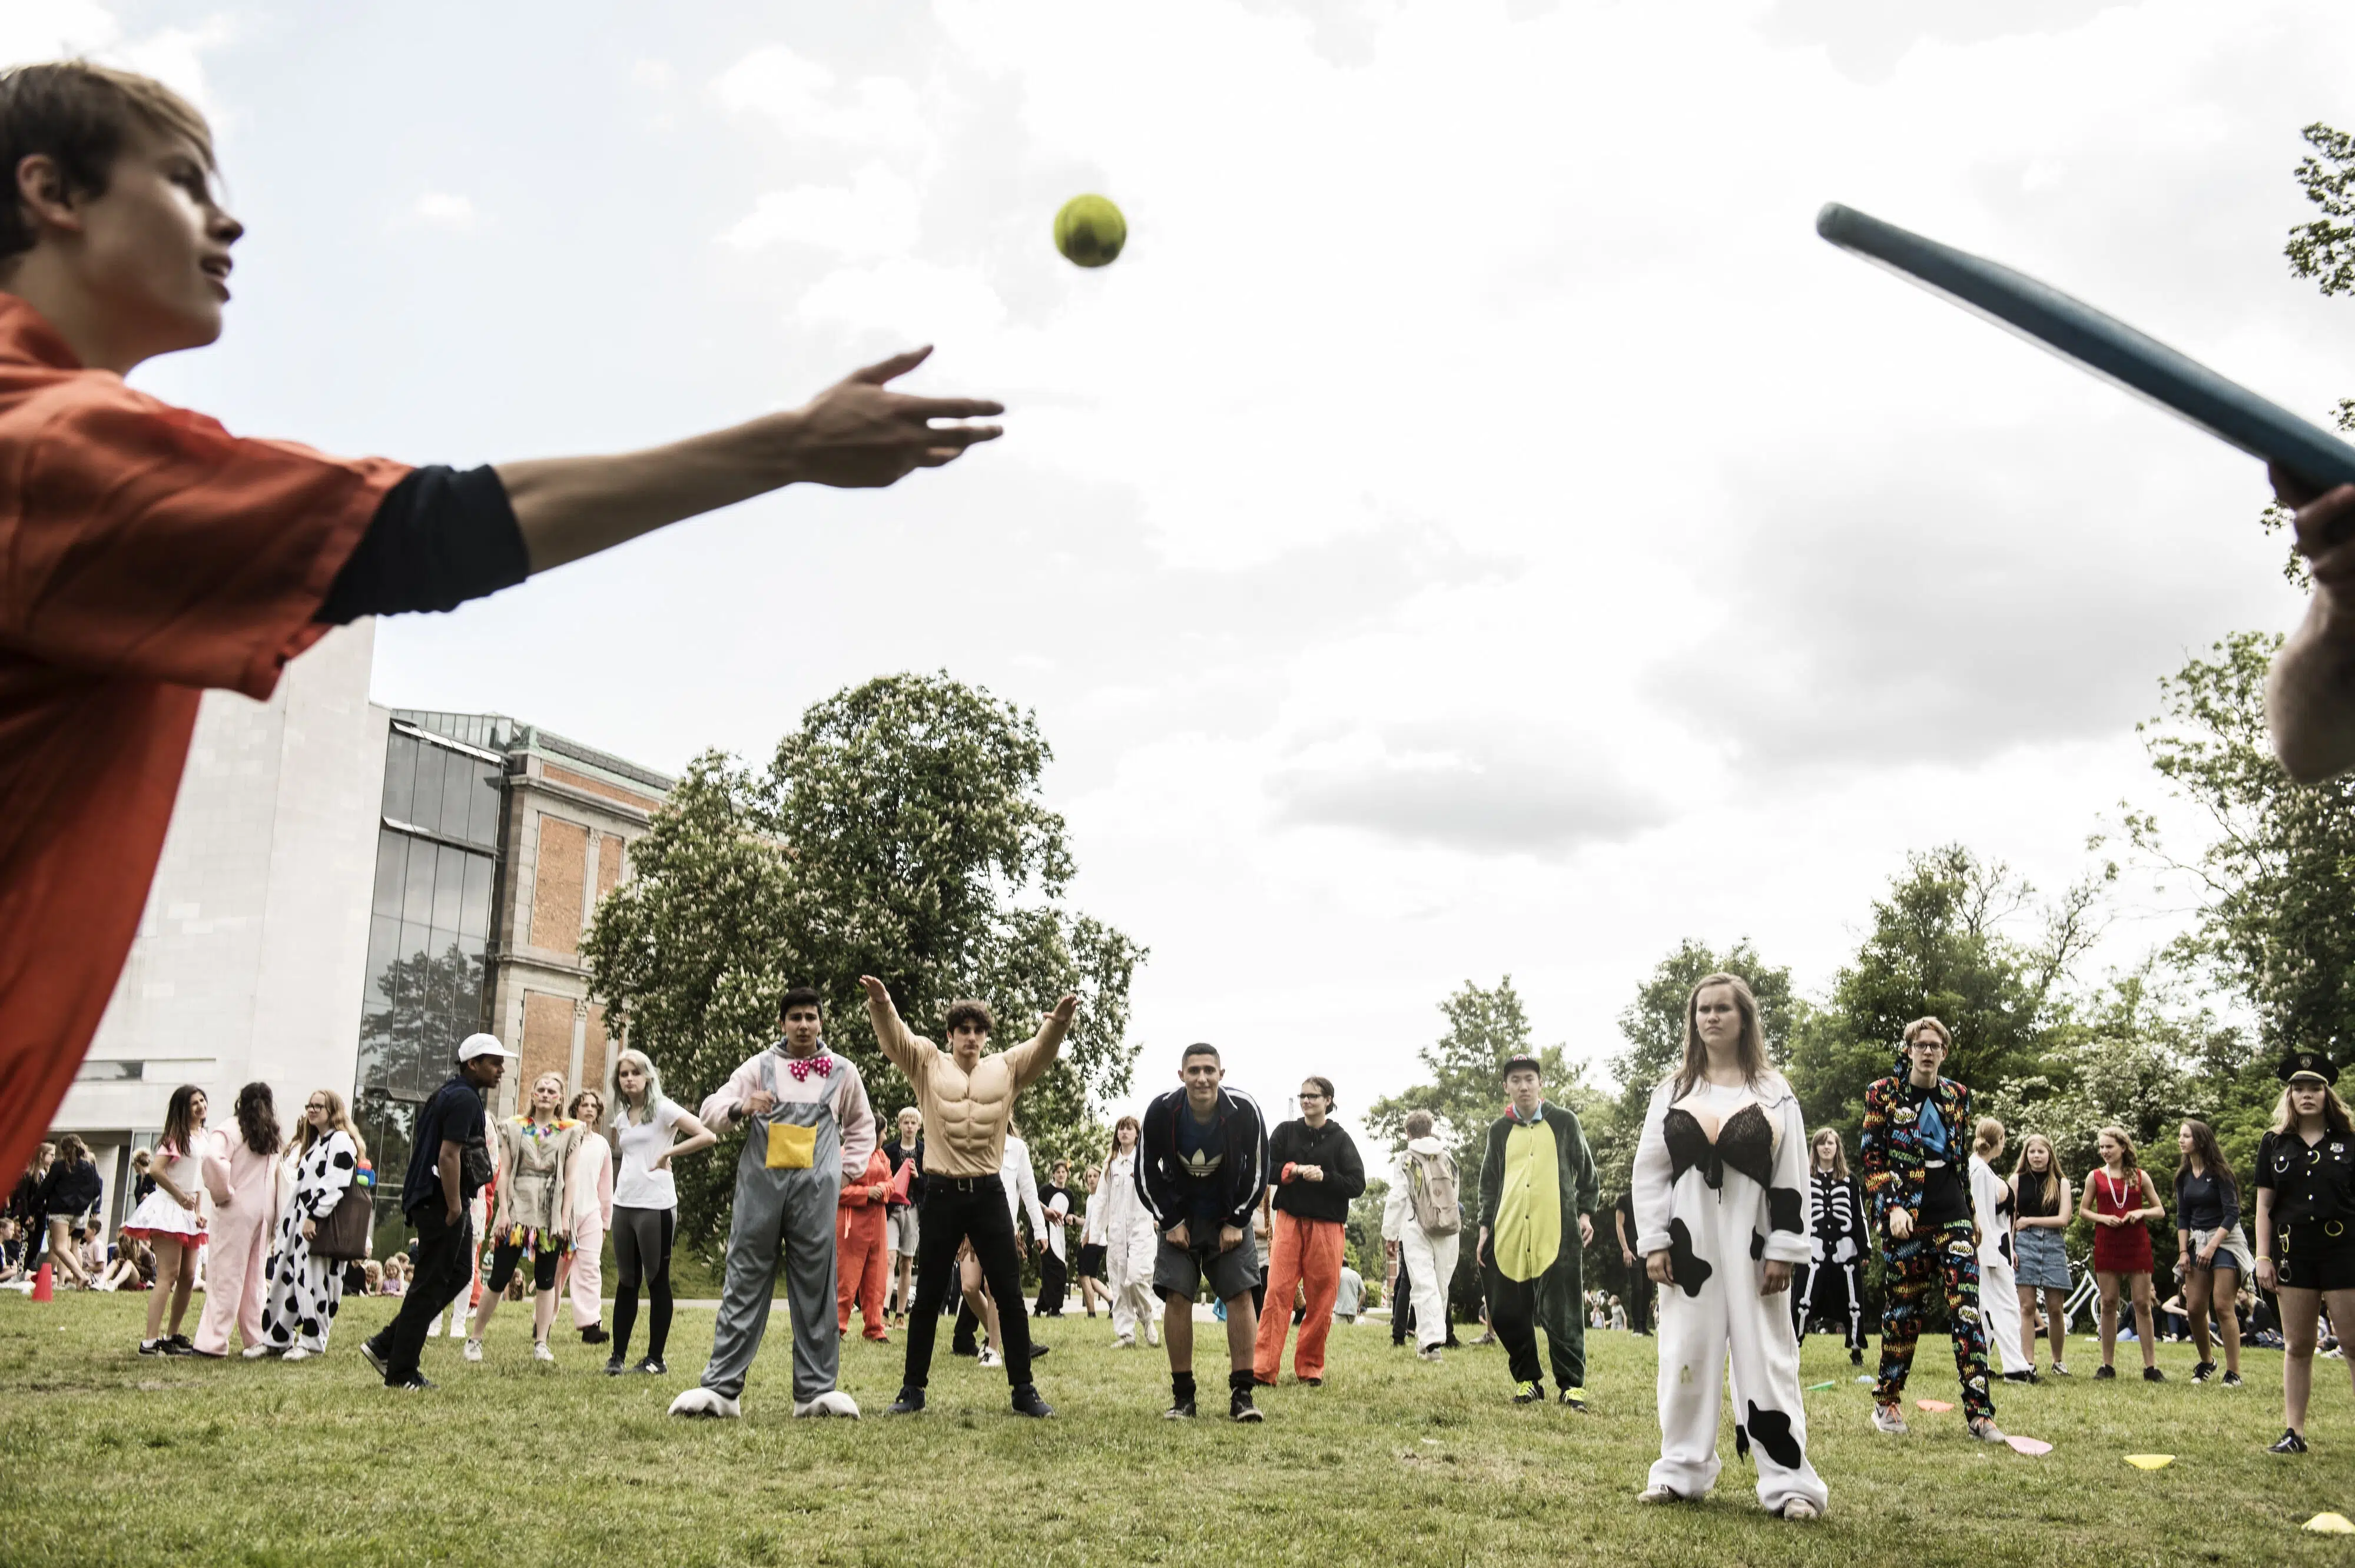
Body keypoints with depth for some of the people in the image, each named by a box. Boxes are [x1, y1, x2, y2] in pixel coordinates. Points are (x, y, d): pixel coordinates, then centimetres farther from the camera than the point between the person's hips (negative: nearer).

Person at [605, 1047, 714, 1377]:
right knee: (626, 1281, 10)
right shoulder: (621, 1117, 14)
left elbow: (708, 1136, -16)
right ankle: (618, 1356, 14)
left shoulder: (663, 1109, -5)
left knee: (657, 1280, 1)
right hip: (624, 1204, 6)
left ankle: (655, 1358, 6)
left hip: (656, 1205, -6)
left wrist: (668, 1154, -13)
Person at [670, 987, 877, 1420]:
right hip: (760, 1189, 0)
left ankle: (817, 1391, 7)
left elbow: (861, 1127, 24)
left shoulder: (842, 1072, 11)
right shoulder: (760, 1067, 8)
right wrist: (741, 1107, -19)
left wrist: (848, 1170, 11)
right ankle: (721, 1389, 0)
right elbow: (711, 1110, 2)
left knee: (815, 1291, 3)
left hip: (816, 1194, 1)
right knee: (744, 1287, 0)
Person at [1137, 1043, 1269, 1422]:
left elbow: (1257, 1171, -7)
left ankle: (1241, 1394, -1)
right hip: (1178, 1216, 0)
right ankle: (1182, 1396, 1)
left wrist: (1235, 1223, -8)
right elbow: (1146, 1172, -7)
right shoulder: (1161, 1111, -21)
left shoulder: (1245, 1111, -21)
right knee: (1177, 1297, -7)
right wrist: (1171, 1222, -9)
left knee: (1241, 1295, -7)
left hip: (1229, 1217, 0)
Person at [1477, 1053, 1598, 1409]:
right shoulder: (1499, 1130, 14)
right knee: (1508, 1314, 3)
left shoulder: (1565, 1121, 8)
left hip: (1556, 1233, -3)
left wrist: (1585, 1213, 5)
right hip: (1508, 1234, 3)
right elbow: (1488, 1182, 19)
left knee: (1560, 1313, -6)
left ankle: (1572, 1385, 2)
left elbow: (1586, 1171, 14)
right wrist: (1485, 1227, 11)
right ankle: (1527, 1381, 16)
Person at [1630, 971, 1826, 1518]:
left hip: (1751, 1246, -2)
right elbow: (1648, 1171, 5)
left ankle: (1789, 1483, 4)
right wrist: (1654, 1243, -2)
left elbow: (1793, 1178, -1)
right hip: (1689, 1244, 2)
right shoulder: (1672, 1091, 7)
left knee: (1766, 1360, -1)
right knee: (1686, 1357, 7)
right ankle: (1681, 1473, 18)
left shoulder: (1774, 1093, 2)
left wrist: (1784, 1250, -7)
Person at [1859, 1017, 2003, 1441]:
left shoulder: (1958, 1096, 10)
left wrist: (1971, 1213, 19)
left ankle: (1979, 1414, -7)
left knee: (1967, 1310, -7)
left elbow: (1962, 1158, 19)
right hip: (1905, 1219, -3)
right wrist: (1892, 1206, -14)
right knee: (1903, 1310, 4)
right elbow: (1870, 1156, -4)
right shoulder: (1884, 1093, -1)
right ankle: (1887, 1402, 19)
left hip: (1953, 1217, 3)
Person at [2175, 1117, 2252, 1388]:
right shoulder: (2184, 1176, 8)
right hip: (2198, 1241, 6)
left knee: (2222, 1307, -14)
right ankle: (2207, 1362, 22)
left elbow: (2232, 1213, -13)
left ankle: (2234, 1372, -8)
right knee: (2194, 1308, 1)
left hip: (2225, 1239, -6)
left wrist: (2212, 1246, -18)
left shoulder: (2219, 1172, -10)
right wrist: (2184, 1252, 2)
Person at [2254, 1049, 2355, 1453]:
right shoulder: (2274, 1143, 8)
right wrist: (2263, 1257, 1)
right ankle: (2294, 1432, 10)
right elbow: (2264, 1204, 8)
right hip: (2294, 1252, 2)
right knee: (2296, 1346, 6)